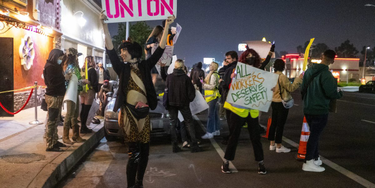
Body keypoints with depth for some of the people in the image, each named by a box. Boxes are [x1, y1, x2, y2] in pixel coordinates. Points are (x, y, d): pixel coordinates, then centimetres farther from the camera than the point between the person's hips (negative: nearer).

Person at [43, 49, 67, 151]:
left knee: (55, 120, 15)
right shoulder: (49, 66, -12)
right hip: (53, 97, -10)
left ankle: (54, 141, 24)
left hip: (57, 96, 10)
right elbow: (52, 82, -22)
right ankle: (50, 145, -4)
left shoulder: (55, 66, 17)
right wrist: (64, 78, -17)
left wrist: (64, 77, 1)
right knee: (51, 121, -7)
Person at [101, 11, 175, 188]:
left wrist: (167, 25, -5)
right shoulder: (122, 68, 3)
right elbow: (110, 50, -9)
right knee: (134, 152, -5)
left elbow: (160, 49, 2)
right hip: (128, 113, -3)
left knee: (144, 150, 9)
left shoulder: (145, 66, 7)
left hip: (143, 113, 3)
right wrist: (105, 25, -19)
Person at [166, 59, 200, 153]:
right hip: (183, 103, -1)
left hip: (171, 103, 1)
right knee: (189, 123, 9)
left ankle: (174, 146, 9)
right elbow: (191, 91, -8)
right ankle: (194, 144, 4)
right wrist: (189, 100, 10)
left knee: (172, 124, 11)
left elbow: (166, 90, 2)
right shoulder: (185, 77, -10)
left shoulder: (169, 77, -6)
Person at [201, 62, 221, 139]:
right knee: (215, 114, 15)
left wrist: (203, 84, -18)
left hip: (213, 96, -11)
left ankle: (209, 133, -11)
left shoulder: (213, 75, -14)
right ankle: (217, 130, 23)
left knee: (211, 115, -12)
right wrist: (204, 82, 9)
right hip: (212, 96, 11)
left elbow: (212, 86, -21)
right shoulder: (211, 74, 19)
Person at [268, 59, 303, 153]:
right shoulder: (282, 77, -19)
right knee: (280, 124, -1)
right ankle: (279, 146, 6)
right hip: (282, 103, -8)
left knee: (274, 123, 14)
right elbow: (291, 88, -16)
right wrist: (299, 79, -12)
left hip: (274, 102, 8)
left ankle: (272, 144, 21)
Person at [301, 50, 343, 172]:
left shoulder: (309, 71, 6)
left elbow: (303, 88, 13)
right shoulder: (326, 74, -19)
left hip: (308, 109, 8)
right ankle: (308, 163, 2)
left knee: (314, 134, 18)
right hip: (320, 110, -7)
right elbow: (331, 92, -23)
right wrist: (339, 93, -1)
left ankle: (315, 158, 28)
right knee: (315, 135, -1)